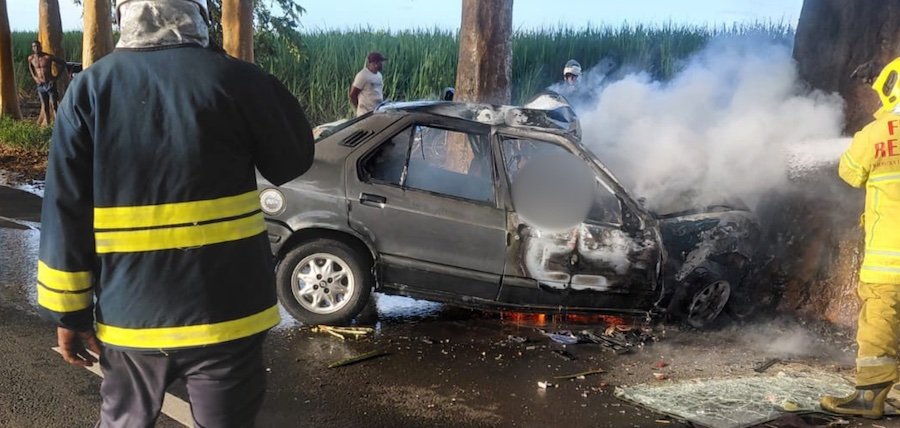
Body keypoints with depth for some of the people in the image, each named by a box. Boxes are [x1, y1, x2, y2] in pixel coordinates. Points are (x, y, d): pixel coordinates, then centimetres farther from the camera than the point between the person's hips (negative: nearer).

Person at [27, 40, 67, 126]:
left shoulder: (48, 57, -9)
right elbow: (30, 68, 25)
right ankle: (47, 123, 11)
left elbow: (63, 63, -3)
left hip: (51, 83, -4)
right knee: (45, 106, 6)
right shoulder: (31, 58, 4)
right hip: (40, 85, 4)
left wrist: (58, 76, -6)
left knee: (54, 105, -9)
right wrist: (34, 77, 9)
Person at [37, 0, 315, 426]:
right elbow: (293, 160, 2)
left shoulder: (89, 88, -3)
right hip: (226, 310, -2)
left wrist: (69, 310, 5)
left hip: (130, 312, 3)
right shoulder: (234, 79, -11)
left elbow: (65, 212, -3)